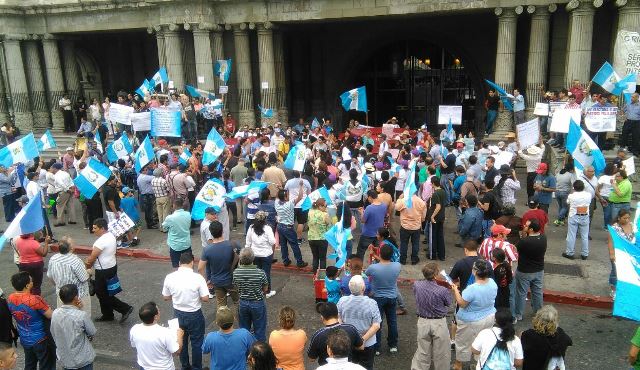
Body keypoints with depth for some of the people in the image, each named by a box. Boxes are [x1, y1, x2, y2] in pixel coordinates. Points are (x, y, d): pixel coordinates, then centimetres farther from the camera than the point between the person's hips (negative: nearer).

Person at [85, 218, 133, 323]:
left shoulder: (101, 241, -26)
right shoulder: (110, 235, 3)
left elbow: (92, 258, -18)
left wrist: (86, 266, 0)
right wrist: (90, 261, -9)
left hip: (103, 271, -10)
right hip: (112, 267, 10)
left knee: (103, 295, 3)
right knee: (104, 292, 21)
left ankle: (125, 308, 3)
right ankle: (107, 315, 32)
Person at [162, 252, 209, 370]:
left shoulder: (169, 277, -12)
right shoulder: (198, 278, -22)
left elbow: (165, 297, -1)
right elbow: (205, 298, -18)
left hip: (178, 314, 3)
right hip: (194, 315, -3)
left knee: (181, 341, 23)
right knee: (196, 342, 16)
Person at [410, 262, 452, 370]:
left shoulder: (417, 285, -14)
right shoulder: (443, 290, -25)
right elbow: (448, 303, -5)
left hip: (422, 321, 4)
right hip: (439, 323, -3)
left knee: (422, 351, 18)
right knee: (441, 353, 15)